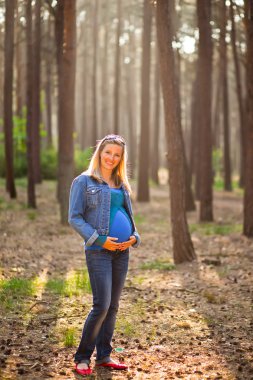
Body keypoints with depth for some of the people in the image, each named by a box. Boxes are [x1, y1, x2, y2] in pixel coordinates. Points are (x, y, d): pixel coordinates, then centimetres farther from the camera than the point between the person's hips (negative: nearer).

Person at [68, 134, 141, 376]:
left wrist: (134, 237, 1)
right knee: (102, 305, -12)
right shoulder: (83, 181, -2)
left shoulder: (122, 185, 15)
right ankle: (82, 357, 3)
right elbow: (74, 218, -7)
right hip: (98, 251, -6)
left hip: (121, 251, 6)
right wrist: (99, 239, -15)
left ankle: (104, 356, 19)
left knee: (113, 306, 9)